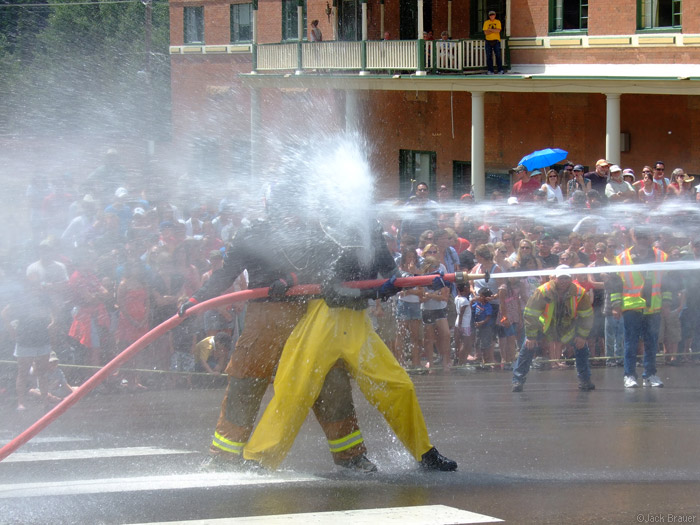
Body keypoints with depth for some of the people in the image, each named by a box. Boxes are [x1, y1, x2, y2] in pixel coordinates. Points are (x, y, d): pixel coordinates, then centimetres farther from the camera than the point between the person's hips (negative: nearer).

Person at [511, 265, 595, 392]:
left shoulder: (580, 293, -23)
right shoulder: (543, 292, -30)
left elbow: (587, 316, -9)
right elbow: (530, 315, -21)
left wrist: (582, 336, -9)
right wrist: (531, 336, -19)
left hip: (568, 327, 2)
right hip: (544, 326, -2)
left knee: (581, 347, -5)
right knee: (528, 347, -12)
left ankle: (584, 380, 11)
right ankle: (518, 380, -4)